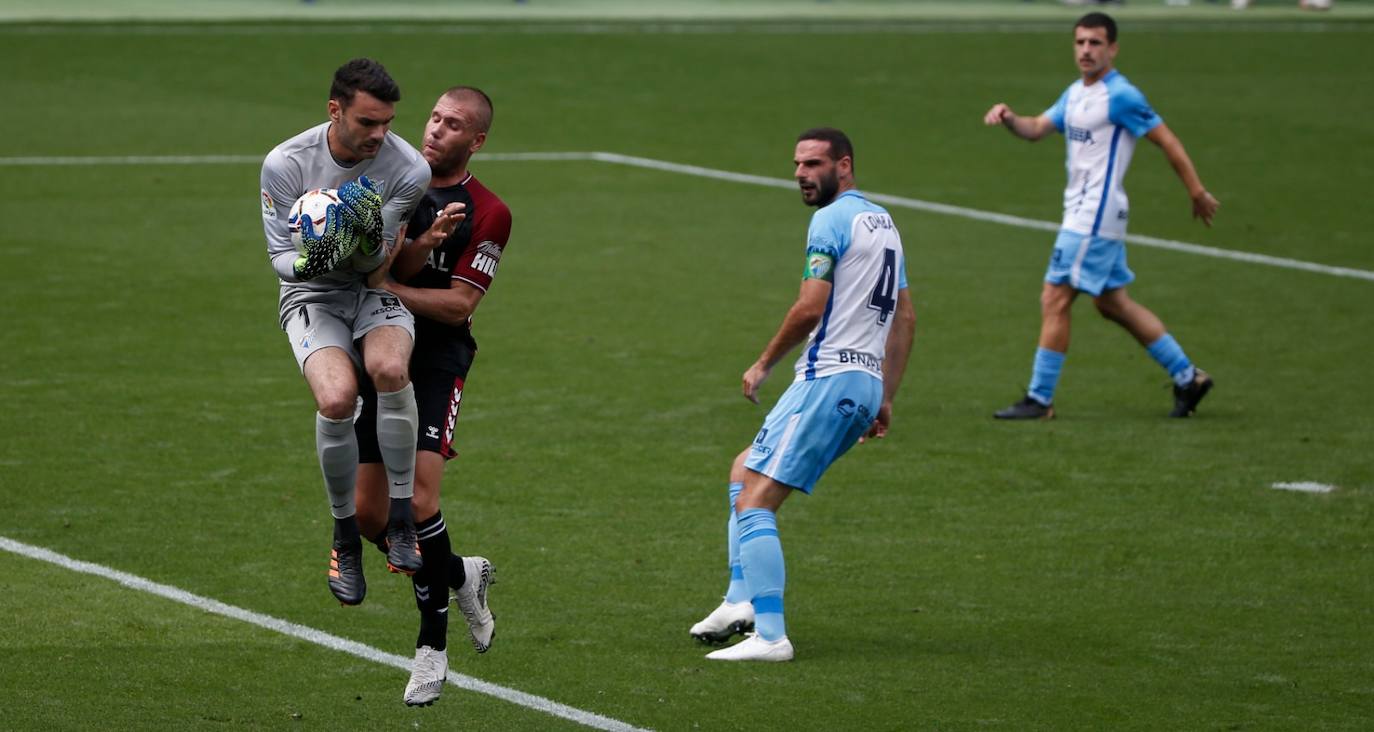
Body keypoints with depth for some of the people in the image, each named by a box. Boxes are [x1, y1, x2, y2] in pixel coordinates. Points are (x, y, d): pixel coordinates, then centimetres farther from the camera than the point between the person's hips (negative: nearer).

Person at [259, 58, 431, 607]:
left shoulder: (409, 169, -14)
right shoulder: (284, 164, -15)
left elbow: (378, 260, -13)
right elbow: (281, 256, -10)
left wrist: (367, 243, -36)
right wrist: (307, 262, -32)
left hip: (376, 288, 1)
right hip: (312, 295, -1)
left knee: (389, 367, -35)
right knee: (337, 397, -31)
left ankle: (401, 520, -20)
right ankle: (345, 537, -9)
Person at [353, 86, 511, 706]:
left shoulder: (488, 214, -3)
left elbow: (458, 305, -9)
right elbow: (378, 271, -7)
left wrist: (384, 286, -13)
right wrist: (425, 242, -24)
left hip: (437, 363, -4)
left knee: (418, 502, -20)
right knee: (368, 515, 4)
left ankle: (433, 645, -6)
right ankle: (459, 575, 32)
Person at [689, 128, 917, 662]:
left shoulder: (832, 220, -9)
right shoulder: (882, 222, 20)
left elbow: (810, 307, -18)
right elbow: (905, 317, 23)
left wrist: (764, 364, -5)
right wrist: (885, 398, 24)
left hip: (827, 379, -10)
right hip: (867, 386, 10)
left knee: (754, 501, -12)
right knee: (744, 470, 22)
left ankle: (769, 635, -20)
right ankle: (741, 600, 13)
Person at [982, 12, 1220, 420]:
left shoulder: (1120, 96, -13)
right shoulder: (1075, 94, 14)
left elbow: (1167, 141, -11)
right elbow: (1037, 129, 12)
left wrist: (1197, 193, -10)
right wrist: (1009, 119, -9)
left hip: (1093, 218, -10)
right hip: (1082, 214, 10)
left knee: (1054, 300, -8)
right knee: (1112, 303, 16)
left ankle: (1039, 399, -2)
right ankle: (1187, 377, 22)